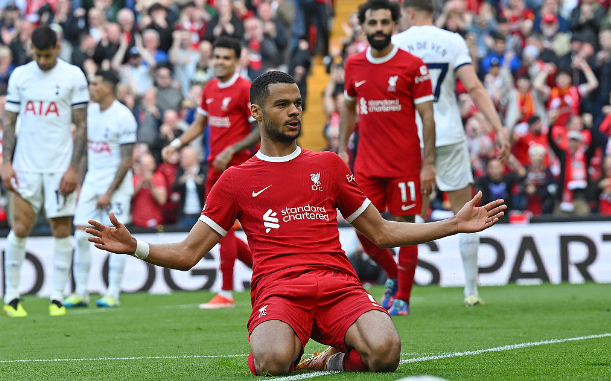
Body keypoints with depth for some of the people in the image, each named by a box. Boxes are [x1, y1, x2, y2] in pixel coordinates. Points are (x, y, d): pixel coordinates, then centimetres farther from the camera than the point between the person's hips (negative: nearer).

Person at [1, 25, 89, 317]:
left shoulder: (73, 76, -2)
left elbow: (81, 125, -2)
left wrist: (73, 168, -9)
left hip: (60, 167, -2)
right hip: (25, 165, 2)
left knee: (61, 230, 0)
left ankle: (57, 298, 6)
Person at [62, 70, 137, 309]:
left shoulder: (123, 117, -11)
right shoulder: (90, 112, 9)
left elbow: (126, 160, -12)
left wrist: (109, 192, -15)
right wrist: (79, 186, 12)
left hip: (116, 182, -6)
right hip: (91, 180, 6)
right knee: (80, 235, -1)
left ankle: (113, 293, 1)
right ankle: (80, 292, 5)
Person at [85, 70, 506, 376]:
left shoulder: (328, 165, 21)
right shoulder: (236, 180, 15)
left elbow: (381, 232, 26)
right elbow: (187, 253, 15)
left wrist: (455, 224, 19)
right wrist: (134, 246, -4)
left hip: (338, 284, 1)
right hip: (277, 291, -1)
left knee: (385, 352, -31)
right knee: (274, 361, -36)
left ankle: (338, 357, 3)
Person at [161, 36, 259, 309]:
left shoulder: (244, 89, -10)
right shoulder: (210, 88, 12)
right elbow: (200, 124, 21)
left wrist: (232, 151, -19)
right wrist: (176, 144, 7)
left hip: (235, 165, -8)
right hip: (215, 165, 8)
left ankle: (226, 294, -3)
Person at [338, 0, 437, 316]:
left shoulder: (412, 66, -6)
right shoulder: (353, 65, 7)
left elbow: (427, 117, -6)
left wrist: (429, 163, -11)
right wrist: (342, 148, 13)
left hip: (405, 164, -4)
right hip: (367, 164, 4)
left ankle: (402, 297, 11)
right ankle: (394, 277, 27)